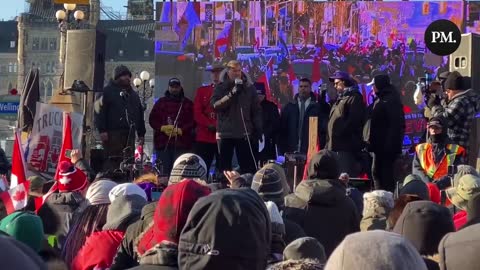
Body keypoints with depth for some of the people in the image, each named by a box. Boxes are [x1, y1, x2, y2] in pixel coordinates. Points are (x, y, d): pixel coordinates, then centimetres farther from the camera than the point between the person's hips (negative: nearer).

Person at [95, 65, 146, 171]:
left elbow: (140, 114, 25)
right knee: (112, 161, -11)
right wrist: (102, 130, -15)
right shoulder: (108, 91, 3)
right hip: (113, 133, -6)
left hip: (129, 133, 6)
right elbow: (100, 111, -6)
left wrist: (141, 134, 18)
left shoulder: (133, 94, 24)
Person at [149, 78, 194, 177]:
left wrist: (180, 130, -11)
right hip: (163, 142, 2)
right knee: (164, 170, 1)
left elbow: (192, 121, 2)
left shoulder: (187, 103, 11)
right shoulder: (161, 102, 15)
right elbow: (152, 119, 10)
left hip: (181, 143, -2)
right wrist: (162, 128, -7)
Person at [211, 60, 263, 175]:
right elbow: (215, 105, -12)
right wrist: (231, 94, -20)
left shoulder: (249, 87, 5)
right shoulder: (221, 87, 3)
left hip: (244, 133, 0)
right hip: (225, 132, 0)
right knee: (224, 166, 5)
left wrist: (258, 129, -1)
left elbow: (256, 110, 6)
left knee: (248, 166, -1)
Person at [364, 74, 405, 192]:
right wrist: (369, 140, 17)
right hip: (378, 144, 10)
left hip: (386, 146, -10)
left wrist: (390, 144, -25)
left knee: (386, 173, -7)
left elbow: (395, 124, -20)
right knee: (376, 172, 13)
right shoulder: (379, 100, 18)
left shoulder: (391, 100, -12)